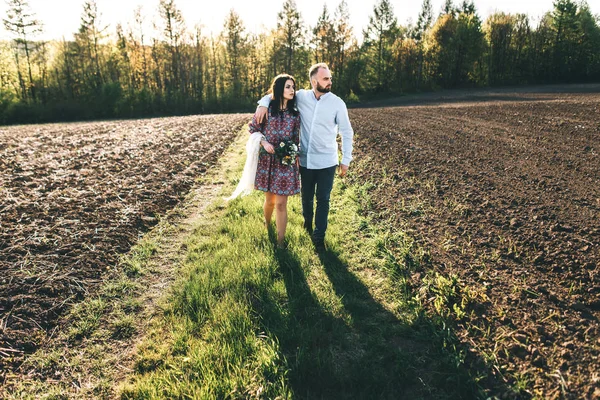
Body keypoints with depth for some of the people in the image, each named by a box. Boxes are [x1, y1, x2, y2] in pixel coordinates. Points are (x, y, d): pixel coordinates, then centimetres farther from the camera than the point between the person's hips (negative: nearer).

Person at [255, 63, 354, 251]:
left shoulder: (337, 103, -7)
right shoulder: (301, 96, -3)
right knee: (306, 197, 19)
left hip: (327, 162, -2)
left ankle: (319, 237, 20)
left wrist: (346, 160, -4)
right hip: (305, 160, 2)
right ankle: (307, 221, 48)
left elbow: (347, 133, -2)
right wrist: (263, 103, -12)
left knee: (323, 200, 5)